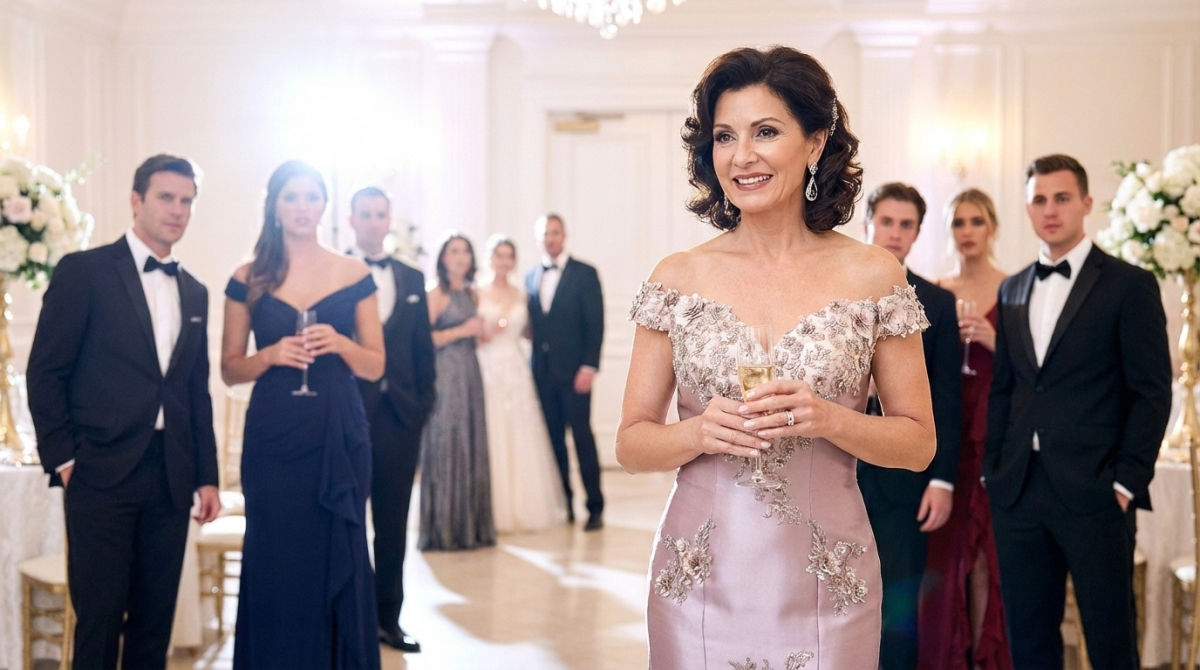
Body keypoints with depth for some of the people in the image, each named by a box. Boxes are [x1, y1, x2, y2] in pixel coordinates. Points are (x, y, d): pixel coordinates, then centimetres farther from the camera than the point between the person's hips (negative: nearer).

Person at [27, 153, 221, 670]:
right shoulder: (84, 271, -2)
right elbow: (45, 372, -3)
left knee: (155, 619, 9)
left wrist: (206, 475, 12)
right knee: (99, 619, 0)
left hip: (171, 478, 5)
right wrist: (63, 460, -8)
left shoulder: (194, 292, 14)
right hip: (102, 473, -5)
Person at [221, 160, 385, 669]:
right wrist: (272, 354, -13)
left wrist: (339, 343, -13)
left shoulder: (354, 275, 4)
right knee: (274, 565, 2)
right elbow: (230, 369, 6)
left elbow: (375, 366, 6)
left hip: (339, 435, 0)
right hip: (272, 437, 0)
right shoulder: (248, 279, 4)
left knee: (339, 562, 3)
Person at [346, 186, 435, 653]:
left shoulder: (412, 278, 11)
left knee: (393, 522, 9)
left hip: (400, 414, 4)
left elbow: (423, 348, 11)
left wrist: (424, 403, 4)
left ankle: (388, 617, 19)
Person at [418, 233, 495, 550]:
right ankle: (444, 529, 3)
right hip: (444, 373, -7)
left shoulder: (471, 293, 16)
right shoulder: (437, 293, -5)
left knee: (471, 446, 7)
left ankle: (470, 526, 14)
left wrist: (483, 331, 7)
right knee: (445, 445, -4)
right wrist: (461, 331, -12)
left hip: (470, 374, 7)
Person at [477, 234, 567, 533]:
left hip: (516, 371, 3)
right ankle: (496, 511, 2)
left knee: (521, 440, 2)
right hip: (487, 370, -3)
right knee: (492, 438, -4)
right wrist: (484, 334, -16)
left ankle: (524, 508, 9)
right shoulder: (477, 294, 2)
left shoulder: (521, 296, 13)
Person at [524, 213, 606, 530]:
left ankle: (595, 507, 1)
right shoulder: (530, 278, 15)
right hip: (542, 371, 4)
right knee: (553, 439, 4)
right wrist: (531, 366, 5)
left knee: (582, 435, -5)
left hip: (573, 370, -4)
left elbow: (595, 323, -4)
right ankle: (563, 506, 10)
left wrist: (589, 366, -13)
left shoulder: (585, 274, 1)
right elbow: (531, 326, 15)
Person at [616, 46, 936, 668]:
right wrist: (699, 432, -18)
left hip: (824, 589, 0)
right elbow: (630, 444, 2)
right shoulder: (677, 278, -1)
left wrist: (828, 419, -16)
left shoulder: (873, 275, -2)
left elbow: (918, 442, 1)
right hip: (701, 585, 1)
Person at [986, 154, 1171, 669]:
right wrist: (993, 470, 8)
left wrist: (1127, 481, -10)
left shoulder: (1130, 285, -1)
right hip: (1018, 492, 5)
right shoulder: (1013, 290, 15)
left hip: (1093, 492, -5)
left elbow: (1152, 392, -5)